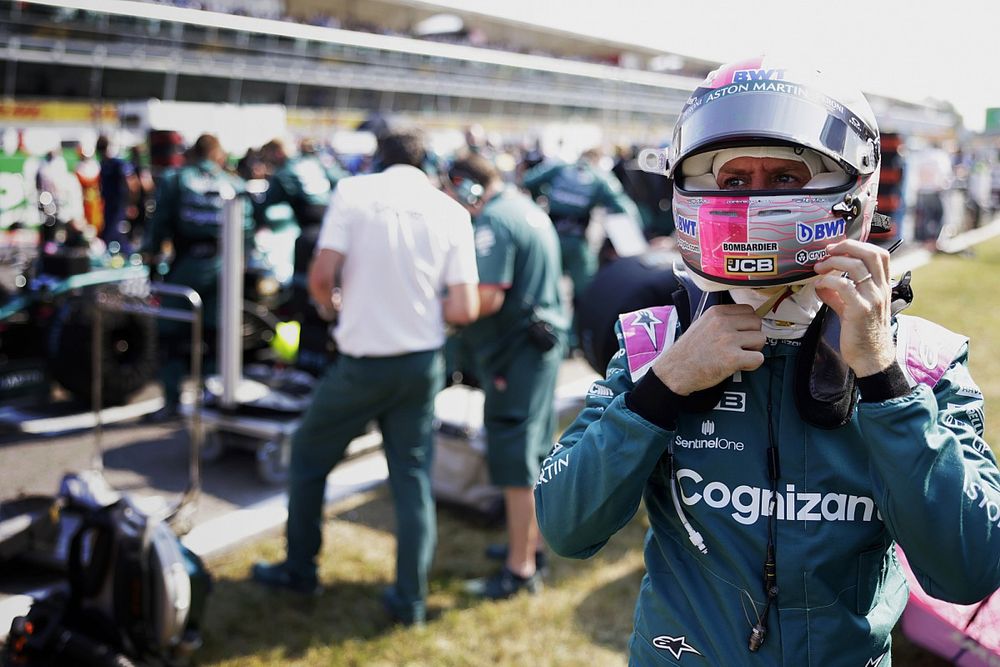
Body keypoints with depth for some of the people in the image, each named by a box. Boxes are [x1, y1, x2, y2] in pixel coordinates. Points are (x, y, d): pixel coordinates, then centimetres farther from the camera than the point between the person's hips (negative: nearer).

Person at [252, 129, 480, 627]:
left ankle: (299, 570, 30)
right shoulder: (451, 211, -1)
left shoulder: (354, 191, -7)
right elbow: (465, 309, -6)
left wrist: (329, 305, 7)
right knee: (413, 476, 13)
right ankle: (410, 597, 18)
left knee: (308, 456, 18)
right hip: (422, 363, 3)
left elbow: (321, 275, -15)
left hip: (362, 361, -2)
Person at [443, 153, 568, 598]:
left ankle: (520, 569, 3)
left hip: (516, 350, -10)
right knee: (534, 453, 19)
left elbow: (488, 298, -26)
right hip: (545, 340, 10)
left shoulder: (491, 222, -17)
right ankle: (529, 541, 32)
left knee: (514, 461, -4)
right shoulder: (528, 209, 15)